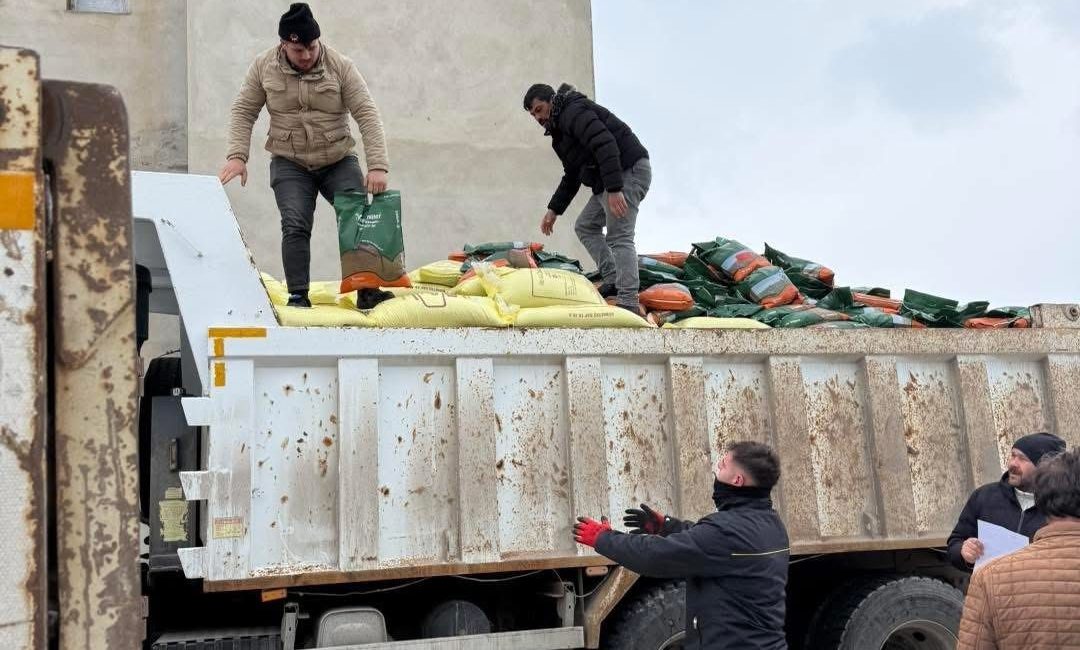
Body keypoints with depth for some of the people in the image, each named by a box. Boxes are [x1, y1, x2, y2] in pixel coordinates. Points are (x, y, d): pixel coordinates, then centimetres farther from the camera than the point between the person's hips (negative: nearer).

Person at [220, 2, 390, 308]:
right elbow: (244, 112, 2)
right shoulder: (264, 66, -6)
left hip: (339, 162, 0)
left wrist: (378, 166, -25)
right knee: (295, 226, -14)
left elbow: (367, 114, -16)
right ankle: (298, 295, -5)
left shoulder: (341, 66, -12)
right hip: (290, 165, 0)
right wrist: (237, 155, -12)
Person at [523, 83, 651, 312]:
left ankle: (629, 302, -21)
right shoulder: (561, 128, 23)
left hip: (629, 171, -11)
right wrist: (553, 210, 25)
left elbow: (605, 145, -25)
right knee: (585, 227, 17)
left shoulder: (574, 111, -10)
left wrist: (614, 189, -31)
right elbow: (572, 176, 29)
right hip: (608, 182, 11)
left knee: (619, 237, -17)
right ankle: (612, 280, 11)